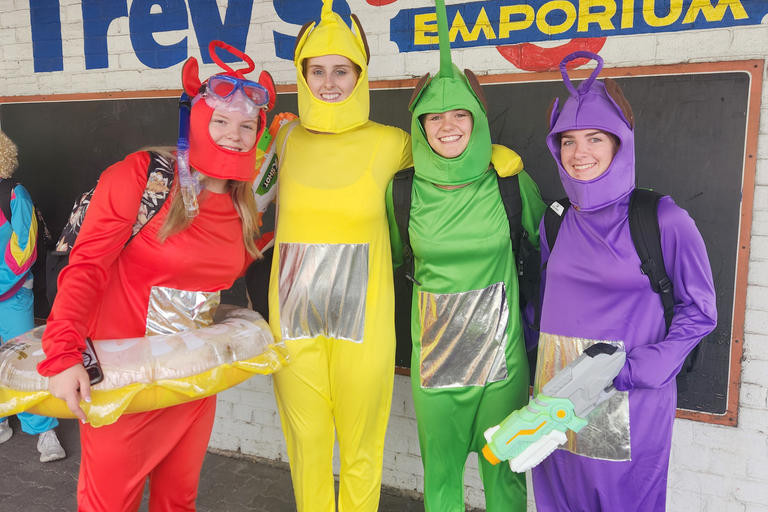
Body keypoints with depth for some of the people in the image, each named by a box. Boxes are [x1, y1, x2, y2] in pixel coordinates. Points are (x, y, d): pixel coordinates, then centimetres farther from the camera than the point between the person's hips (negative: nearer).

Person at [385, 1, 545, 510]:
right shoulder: (404, 190, -3)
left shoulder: (510, 181, -5)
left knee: (504, 468, 13)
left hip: (501, 348, 0)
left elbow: (543, 244, 11)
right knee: (439, 469, 14)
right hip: (434, 350, 1)